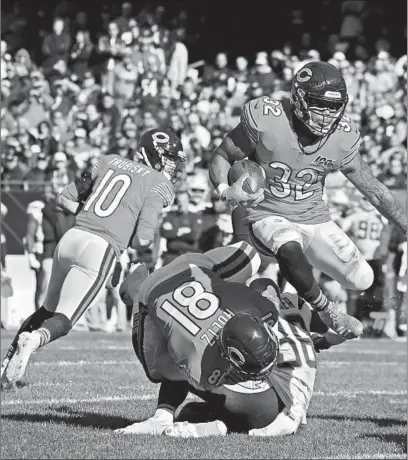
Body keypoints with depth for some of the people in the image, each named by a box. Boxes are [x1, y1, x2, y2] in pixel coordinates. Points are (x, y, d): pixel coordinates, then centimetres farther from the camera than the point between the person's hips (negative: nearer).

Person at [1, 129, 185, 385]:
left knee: (48, 310, 23)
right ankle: (34, 339, -32)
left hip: (71, 238, 6)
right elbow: (143, 238, -9)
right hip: (101, 250, -6)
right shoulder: (160, 185, 1)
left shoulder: (111, 162, 18)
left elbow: (66, 199, 20)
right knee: (63, 321, -2)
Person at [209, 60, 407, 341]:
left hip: (314, 218, 4)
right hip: (265, 215, -4)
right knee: (290, 247, -38)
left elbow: (375, 191, 1)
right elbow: (222, 157, -8)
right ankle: (328, 313, -12)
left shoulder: (342, 138, -10)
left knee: (362, 279, -5)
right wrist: (226, 190, -29)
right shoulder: (265, 120, -21)